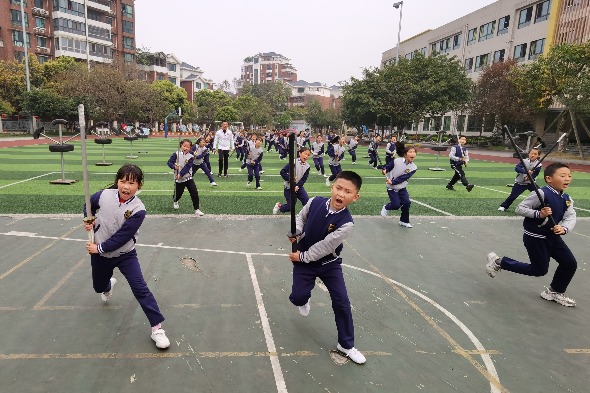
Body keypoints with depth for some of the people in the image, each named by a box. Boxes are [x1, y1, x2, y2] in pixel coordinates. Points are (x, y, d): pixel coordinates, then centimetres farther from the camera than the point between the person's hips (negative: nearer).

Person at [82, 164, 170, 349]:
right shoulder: (104, 195, -14)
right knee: (99, 287, 24)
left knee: (140, 288, -15)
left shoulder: (138, 210, -24)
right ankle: (109, 285, 64)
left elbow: (122, 237, -23)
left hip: (125, 255, -4)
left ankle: (157, 328, -7)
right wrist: (88, 219, -6)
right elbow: (89, 205, 9)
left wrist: (100, 248, -18)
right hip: (100, 254, 4)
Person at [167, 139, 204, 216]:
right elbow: (169, 162, -6)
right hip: (178, 179, 0)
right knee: (178, 194, 10)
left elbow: (187, 167, -15)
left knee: (195, 193, -10)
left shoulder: (191, 157, -6)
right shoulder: (176, 154, -4)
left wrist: (180, 174, -26)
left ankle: (197, 209, 1)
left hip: (188, 178, 0)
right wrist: (174, 166, -26)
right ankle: (175, 201, 48)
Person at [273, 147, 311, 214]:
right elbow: (282, 172, -17)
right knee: (290, 207, 0)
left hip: (299, 187, 4)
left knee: (308, 202, -11)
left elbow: (304, 179, -6)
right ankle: (279, 205, 29)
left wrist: (297, 186, -19)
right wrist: (290, 179, -25)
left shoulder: (307, 166, -3)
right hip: (289, 187, -4)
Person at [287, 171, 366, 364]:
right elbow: (300, 217, 2)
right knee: (298, 297, -4)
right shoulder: (315, 202, -17)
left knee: (342, 302, -2)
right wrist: (296, 232, -17)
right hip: (303, 261, 2)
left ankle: (346, 345, 20)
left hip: (329, 263, -1)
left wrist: (303, 256, -18)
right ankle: (304, 301, 39)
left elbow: (325, 246, -24)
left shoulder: (346, 223, -26)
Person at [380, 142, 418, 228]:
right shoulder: (397, 161, -17)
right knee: (396, 205, -7)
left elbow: (403, 178, -19)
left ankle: (404, 221, 14)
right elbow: (388, 167, -2)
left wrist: (392, 182, -27)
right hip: (391, 188, -3)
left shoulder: (413, 168, -12)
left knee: (406, 203, -8)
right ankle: (385, 208, 28)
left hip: (402, 188, 3)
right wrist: (385, 170, -23)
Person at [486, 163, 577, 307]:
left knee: (570, 264, 8)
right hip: (535, 237, -8)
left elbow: (571, 217, -6)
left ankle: (555, 292, 32)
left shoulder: (567, 199, 2)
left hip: (552, 236, 8)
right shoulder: (542, 193, -21)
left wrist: (564, 228, -27)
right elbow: (520, 208, -19)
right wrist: (538, 214, -33)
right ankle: (498, 262, 11)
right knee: (540, 270, 0)